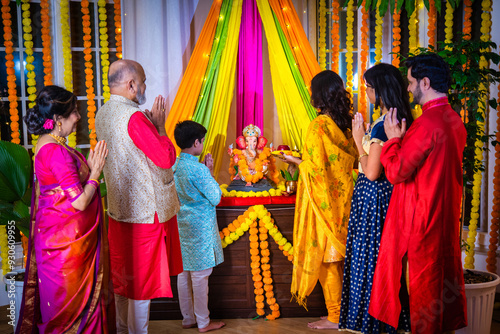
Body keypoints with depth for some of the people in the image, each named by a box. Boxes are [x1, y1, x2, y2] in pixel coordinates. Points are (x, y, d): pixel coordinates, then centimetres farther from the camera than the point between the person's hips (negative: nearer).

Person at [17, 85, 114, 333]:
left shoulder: (46, 144, 9)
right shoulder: (57, 152, -23)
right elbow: (79, 202, -24)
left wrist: (88, 168, 9)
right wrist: (94, 173, -12)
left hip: (56, 235, 10)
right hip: (69, 239, -10)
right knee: (74, 299, 3)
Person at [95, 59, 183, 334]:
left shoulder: (102, 114, 7)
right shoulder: (134, 117, -21)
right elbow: (167, 158, -20)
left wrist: (150, 124, 12)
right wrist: (160, 126, -8)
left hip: (119, 208, 9)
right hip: (145, 210, -9)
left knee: (123, 273, 19)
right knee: (143, 277, 3)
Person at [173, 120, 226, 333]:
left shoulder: (174, 165, 4)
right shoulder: (198, 169, -21)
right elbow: (216, 198, -14)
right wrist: (211, 173, -6)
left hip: (181, 225, 8)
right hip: (200, 226, -8)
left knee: (183, 273, 13)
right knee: (200, 275, 2)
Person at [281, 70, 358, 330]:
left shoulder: (318, 126, -17)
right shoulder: (346, 124, 6)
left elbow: (316, 168, -20)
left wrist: (296, 161, 0)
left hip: (323, 201, -7)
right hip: (343, 198, 8)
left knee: (326, 258, 3)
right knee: (339, 256, 16)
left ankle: (335, 317, 14)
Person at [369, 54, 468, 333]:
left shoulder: (427, 123, -23)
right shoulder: (454, 119, 7)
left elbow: (396, 172, -21)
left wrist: (393, 139, -8)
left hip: (422, 217, -9)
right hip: (448, 214, 9)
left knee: (424, 280, 4)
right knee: (446, 273, 19)